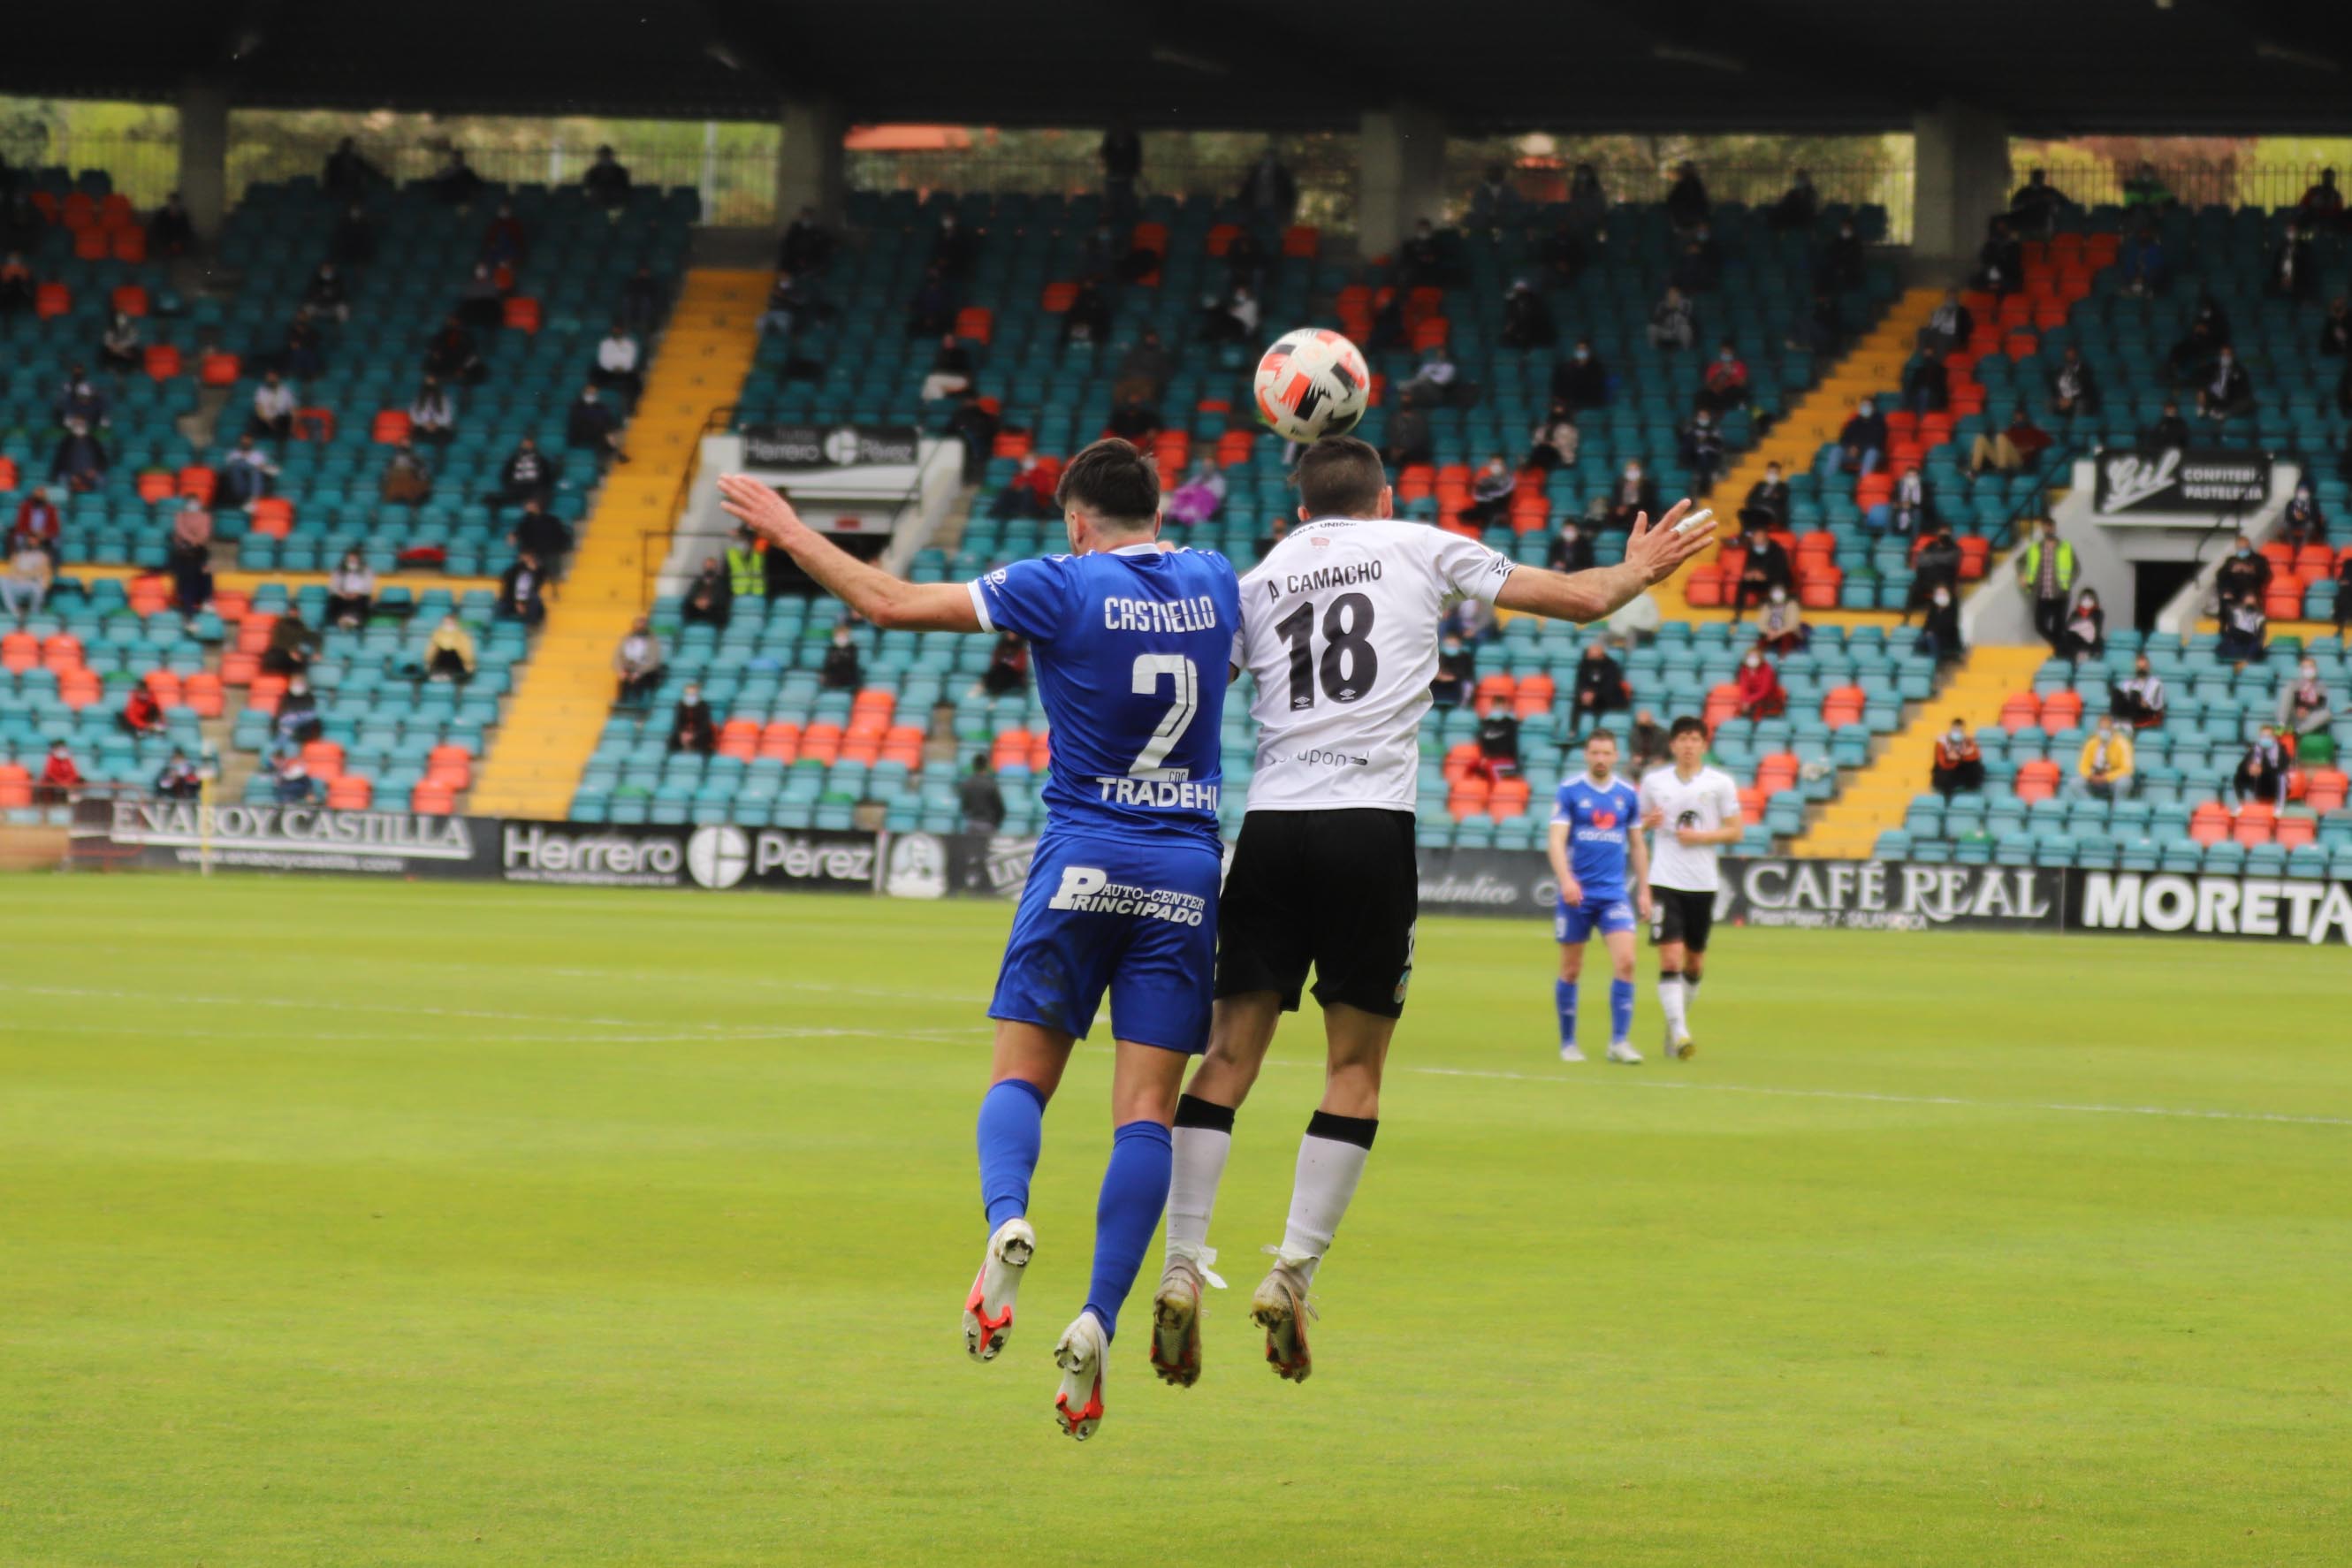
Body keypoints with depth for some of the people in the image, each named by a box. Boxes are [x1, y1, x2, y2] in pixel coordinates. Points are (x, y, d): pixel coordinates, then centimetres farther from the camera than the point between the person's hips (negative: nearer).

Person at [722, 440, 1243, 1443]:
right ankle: (1097, 1324, -12)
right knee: (1146, 1110, -1)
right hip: (1186, 871, 3)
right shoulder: (1213, 584, 9)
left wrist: (788, 532, 8)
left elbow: (891, 602, -4)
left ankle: (1006, 1219, -26)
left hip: (1082, 861, -3)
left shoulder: (1064, 587, -4)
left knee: (1020, 1076, 6)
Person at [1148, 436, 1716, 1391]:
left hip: (1270, 827, 2)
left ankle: (1182, 1269, -6)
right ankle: (1293, 1274, -4)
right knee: (1355, 1068, 4)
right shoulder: (1420, 548, 12)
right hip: (1370, 824, -2)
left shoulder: (1259, 578, 17)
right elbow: (1582, 599, 15)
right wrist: (1641, 570, 34)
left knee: (1228, 1057, 5)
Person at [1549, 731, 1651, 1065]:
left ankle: (1619, 1041, -10)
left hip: (1614, 894, 2)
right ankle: (1568, 1043, 17)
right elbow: (1557, 840, -11)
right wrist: (1565, 880, -26)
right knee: (1571, 971, 4)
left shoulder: (1628, 795, 7)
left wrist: (1643, 890, 11)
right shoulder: (1568, 792, -3)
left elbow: (1637, 845, 16)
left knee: (1625, 961, -14)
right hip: (1576, 894, -2)